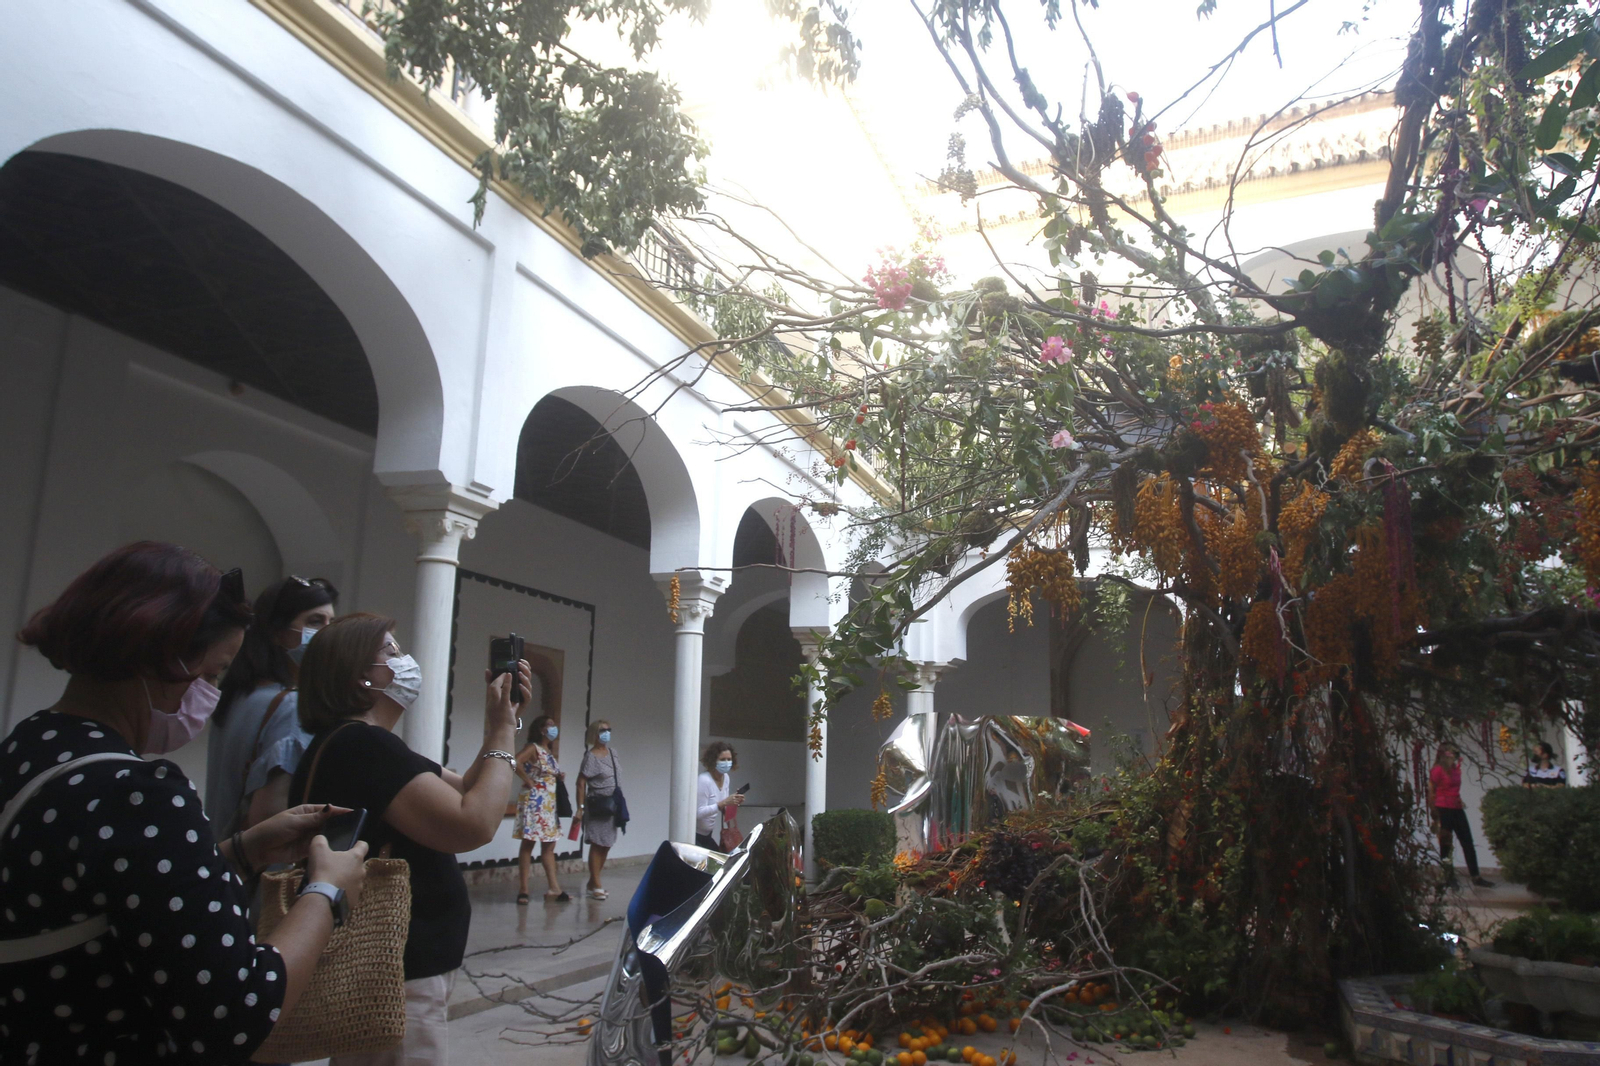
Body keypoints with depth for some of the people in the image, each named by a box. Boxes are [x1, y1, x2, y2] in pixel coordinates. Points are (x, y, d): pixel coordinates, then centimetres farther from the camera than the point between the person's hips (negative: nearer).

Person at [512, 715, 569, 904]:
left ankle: (554, 889, 12)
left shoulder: (550, 752, 16)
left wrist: (559, 777, 6)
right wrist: (529, 781, -20)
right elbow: (516, 762, -28)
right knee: (528, 843, -4)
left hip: (549, 803, 9)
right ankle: (523, 890, 0)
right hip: (534, 801, -9)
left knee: (549, 846, 9)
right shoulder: (533, 748, -10)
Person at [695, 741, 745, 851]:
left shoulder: (726, 778, 1)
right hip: (695, 835, -8)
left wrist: (734, 802, -11)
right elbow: (699, 813, -27)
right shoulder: (704, 780, -25)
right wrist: (723, 803, -34)